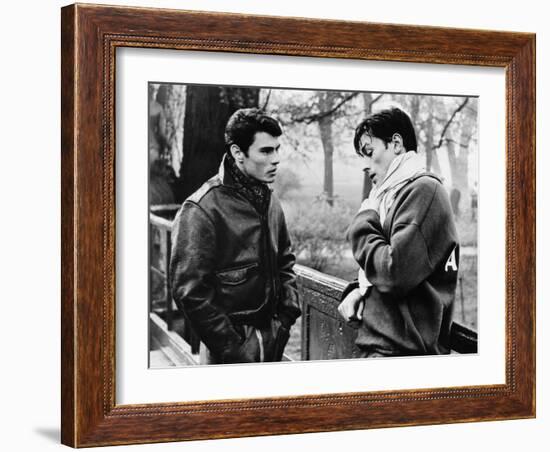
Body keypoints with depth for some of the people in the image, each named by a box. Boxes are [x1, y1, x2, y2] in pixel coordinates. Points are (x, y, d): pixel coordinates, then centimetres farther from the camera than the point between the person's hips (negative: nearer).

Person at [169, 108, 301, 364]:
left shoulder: (270, 203, 8)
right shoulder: (202, 210, -15)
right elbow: (189, 291, -19)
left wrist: (288, 314, 5)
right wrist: (232, 349, -18)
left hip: (273, 342, 7)